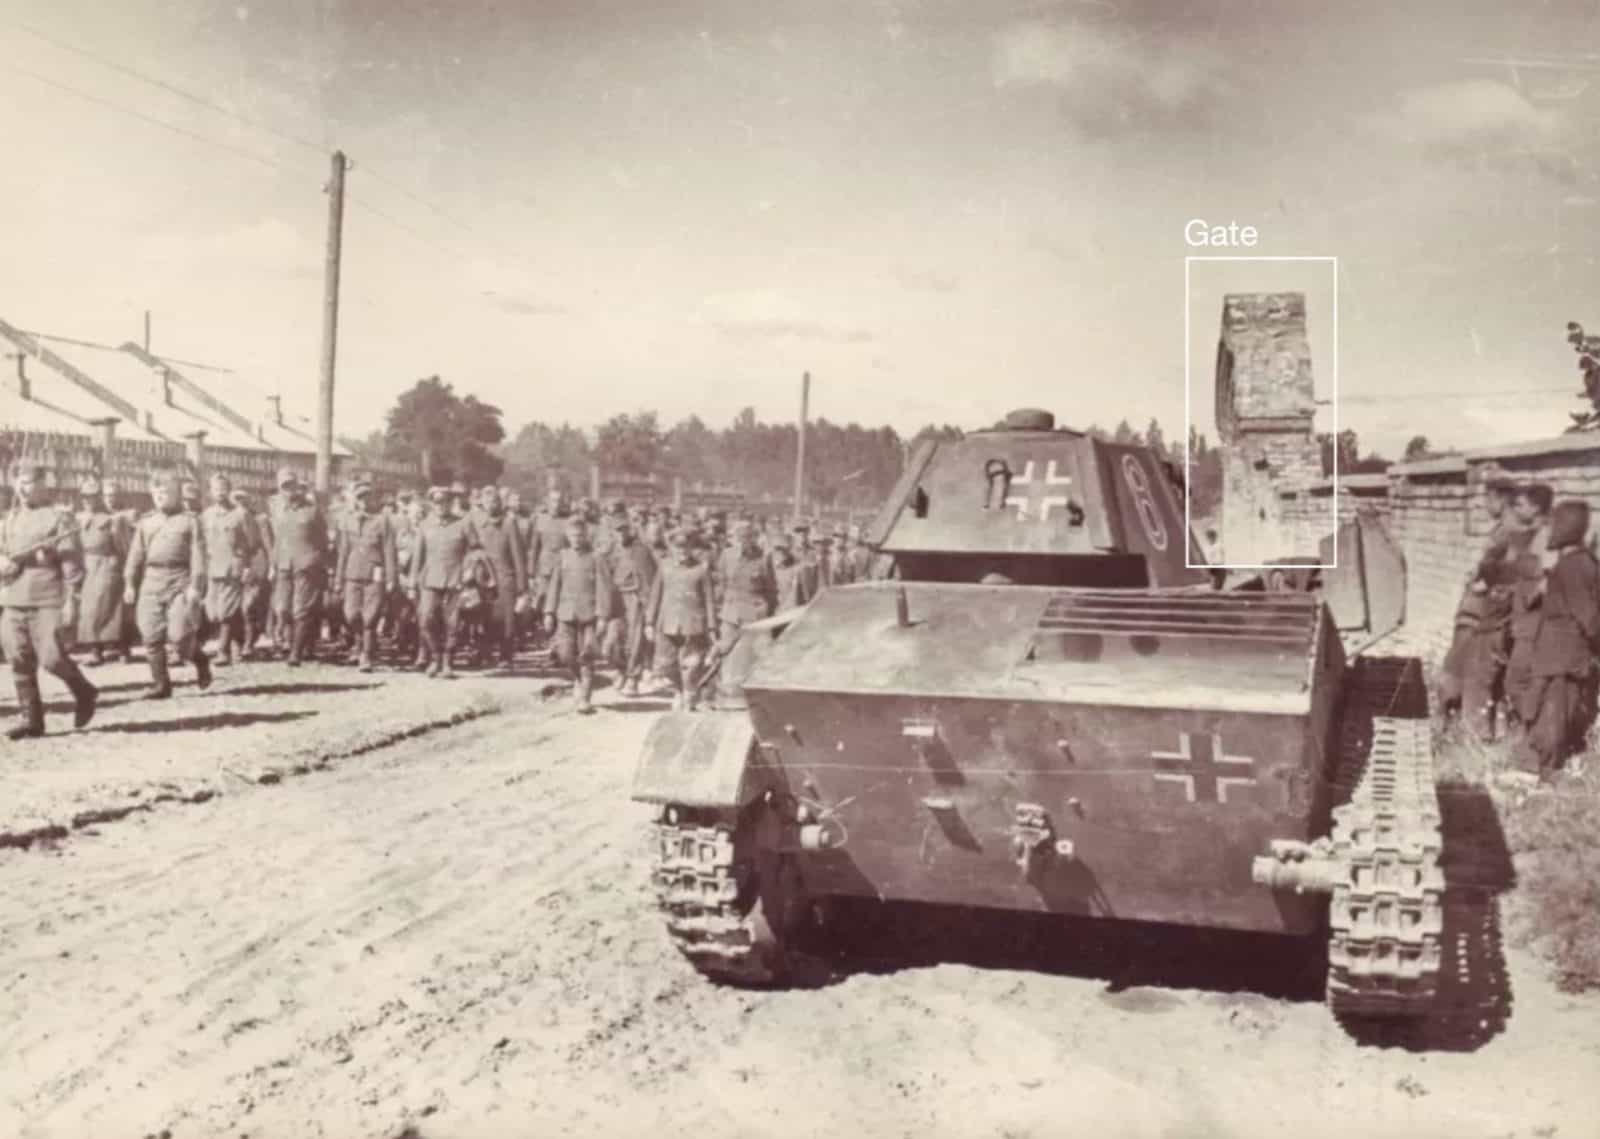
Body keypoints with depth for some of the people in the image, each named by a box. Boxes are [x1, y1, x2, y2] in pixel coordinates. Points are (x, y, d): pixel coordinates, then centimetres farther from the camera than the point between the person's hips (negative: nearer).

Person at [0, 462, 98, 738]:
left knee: (52, 658, -11)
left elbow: (72, 563, -7)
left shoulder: (59, 519, -2)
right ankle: (31, 720, 9)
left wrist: (71, 601, -13)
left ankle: (84, 693, 15)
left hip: (47, 601, -6)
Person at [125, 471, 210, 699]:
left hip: (180, 582, -4)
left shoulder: (190, 521, 1)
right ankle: (160, 684, 9)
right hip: (151, 582, 4)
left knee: (179, 635, -11)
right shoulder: (146, 522, 13)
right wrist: (131, 584, 8)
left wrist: (196, 586, -12)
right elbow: (136, 555, 14)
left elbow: (198, 556, -4)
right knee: (152, 637, 0)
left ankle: (200, 660, 19)